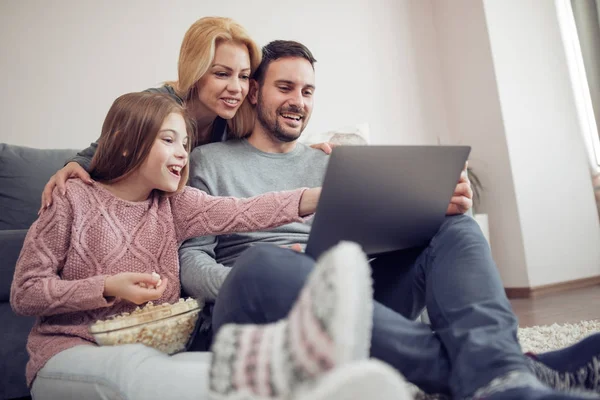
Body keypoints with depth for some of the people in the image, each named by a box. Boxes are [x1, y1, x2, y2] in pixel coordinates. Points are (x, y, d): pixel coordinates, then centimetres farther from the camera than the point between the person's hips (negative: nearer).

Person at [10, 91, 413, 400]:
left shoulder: (174, 204, 9)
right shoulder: (74, 199, 0)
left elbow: (241, 212, -10)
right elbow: (25, 292, 0)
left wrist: (324, 196, -25)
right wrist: (108, 288, -14)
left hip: (153, 351, 5)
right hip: (70, 354, -4)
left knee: (207, 367, -31)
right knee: (135, 366, -39)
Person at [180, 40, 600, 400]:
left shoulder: (329, 165, 22)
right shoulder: (209, 162, 12)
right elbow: (190, 260, 2)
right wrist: (248, 284, -21)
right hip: (265, 313, -3)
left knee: (453, 226, -11)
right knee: (264, 264, -37)